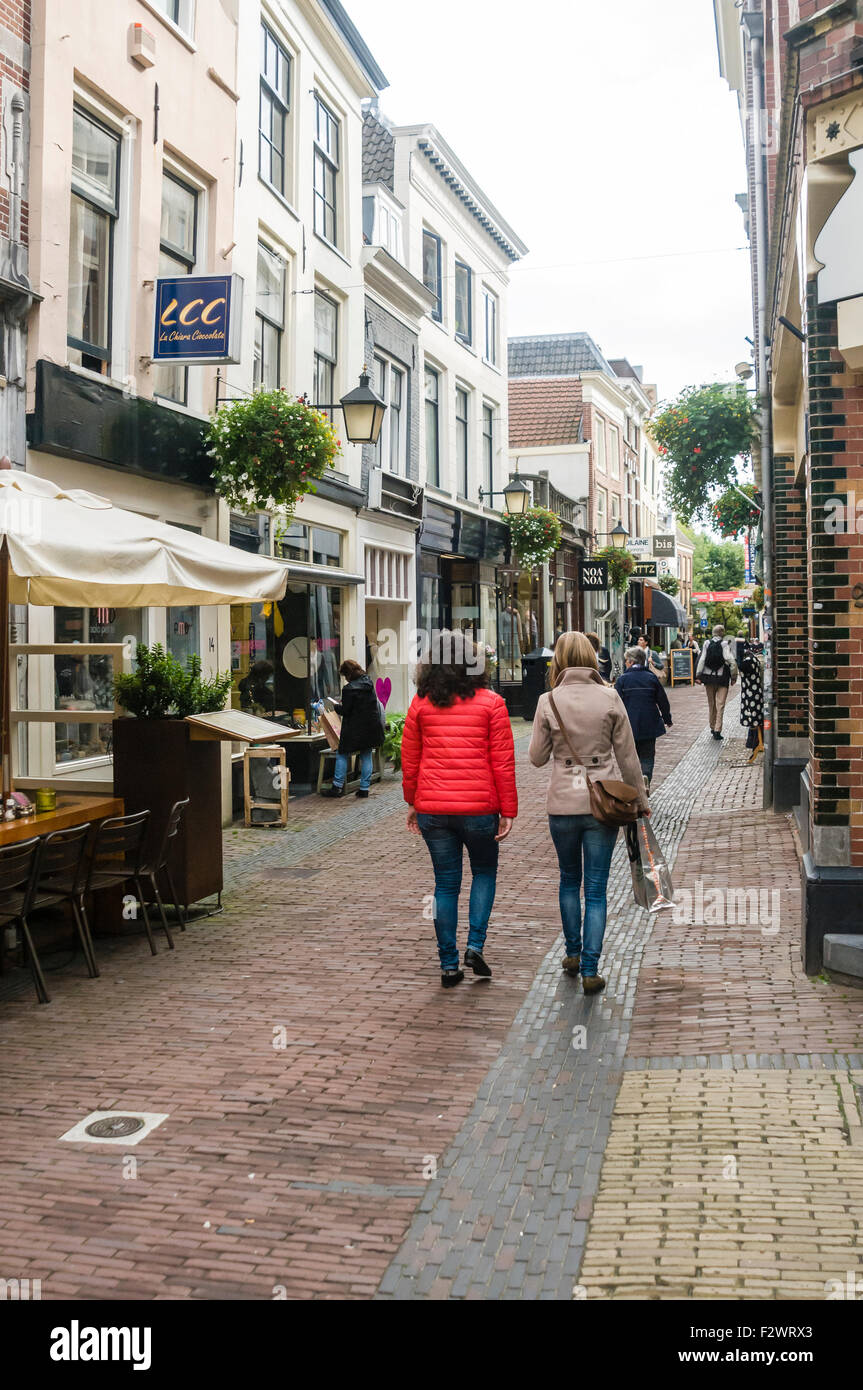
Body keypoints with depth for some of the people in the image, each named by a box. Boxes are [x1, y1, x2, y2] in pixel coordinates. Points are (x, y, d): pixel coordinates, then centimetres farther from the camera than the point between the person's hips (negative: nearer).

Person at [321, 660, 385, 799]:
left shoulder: (349, 689, -18)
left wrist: (336, 706, 5)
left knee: (342, 754, 6)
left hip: (355, 730, -7)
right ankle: (364, 788, 12)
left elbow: (345, 711, -15)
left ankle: (338, 787, 5)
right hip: (371, 727, 7)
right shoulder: (369, 684, 5)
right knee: (366, 756, 12)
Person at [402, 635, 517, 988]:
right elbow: (503, 762, -5)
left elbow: (409, 760, 6)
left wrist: (412, 803, 18)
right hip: (479, 808, -1)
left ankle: (449, 964, 13)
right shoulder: (490, 703, -4)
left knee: (445, 884, 11)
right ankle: (475, 945, 7)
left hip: (433, 809, 2)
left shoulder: (421, 704, 2)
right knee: (484, 872, 20)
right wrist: (508, 810, 1)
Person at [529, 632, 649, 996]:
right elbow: (627, 755, 0)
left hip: (563, 803, 0)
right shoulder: (610, 698, -5)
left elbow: (537, 757, 0)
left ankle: (573, 953, 31)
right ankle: (590, 970, 2)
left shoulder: (549, 701, -7)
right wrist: (640, 798, 12)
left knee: (569, 879, 22)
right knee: (596, 888, 4)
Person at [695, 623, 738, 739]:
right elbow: (732, 662, -15)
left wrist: (698, 676, -2)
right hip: (722, 678, -3)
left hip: (708, 677, 3)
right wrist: (733, 677, -5)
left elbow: (701, 660, -4)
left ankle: (713, 727, 24)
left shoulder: (707, 644, -2)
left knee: (711, 704, 15)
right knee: (720, 704, -1)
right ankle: (717, 729, -9)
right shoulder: (725, 644, -10)